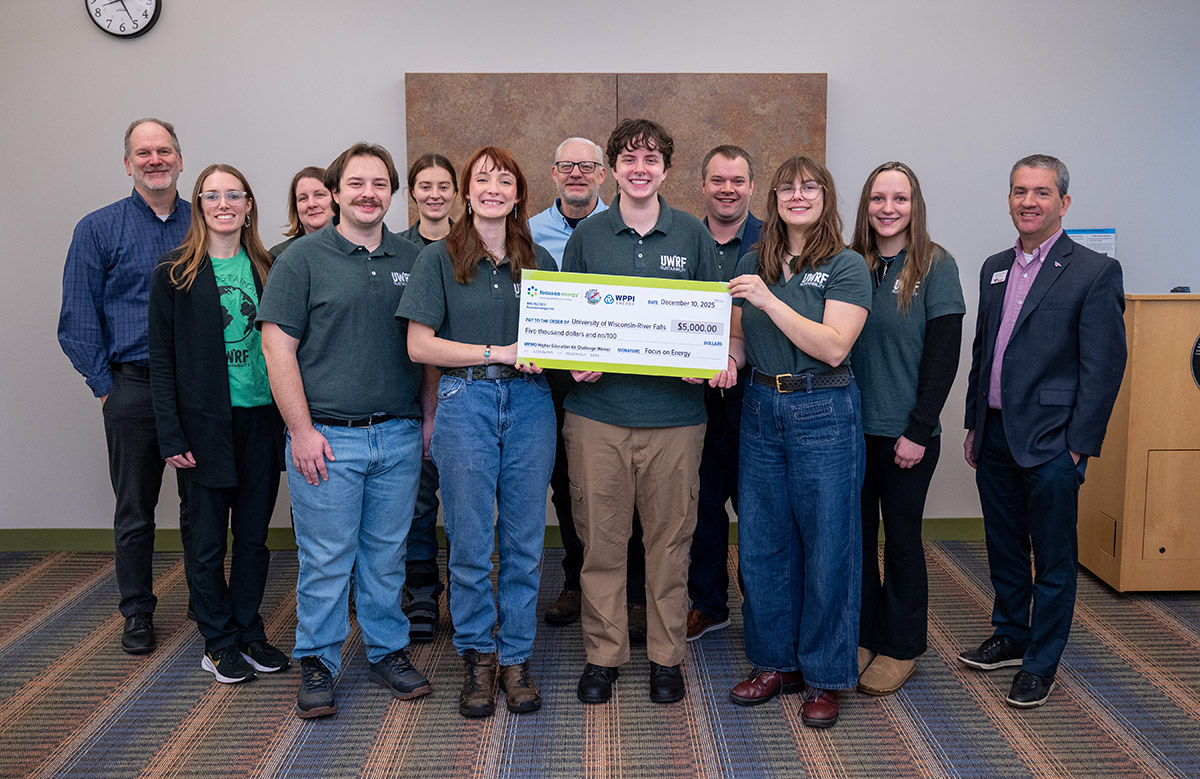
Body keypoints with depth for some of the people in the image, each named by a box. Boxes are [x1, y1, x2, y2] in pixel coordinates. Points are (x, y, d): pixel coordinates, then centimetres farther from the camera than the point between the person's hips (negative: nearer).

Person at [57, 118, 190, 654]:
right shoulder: (99, 229, 2)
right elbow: (78, 319, 1)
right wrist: (105, 385, -5)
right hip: (133, 388, -1)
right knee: (135, 510, 8)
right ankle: (137, 612, 22)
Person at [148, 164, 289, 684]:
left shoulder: (266, 270, 8)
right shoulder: (176, 273, -1)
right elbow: (162, 358, -3)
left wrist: (291, 418, 3)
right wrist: (171, 436, -10)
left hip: (262, 420, 3)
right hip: (206, 424, -3)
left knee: (254, 536, 11)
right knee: (208, 539, 6)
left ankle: (249, 631, 25)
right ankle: (220, 642, 20)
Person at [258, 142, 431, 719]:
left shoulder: (412, 261, 9)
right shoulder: (302, 259, -2)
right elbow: (278, 349, -6)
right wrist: (302, 431, -12)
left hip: (399, 437, 3)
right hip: (327, 437, -3)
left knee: (386, 554, 13)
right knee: (325, 559, 4)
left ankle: (388, 650, 28)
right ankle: (317, 662, 20)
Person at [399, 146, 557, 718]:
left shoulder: (538, 260, 11)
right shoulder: (439, 258, 2)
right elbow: (420, 345, -5)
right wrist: (498, 353, -12)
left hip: (529, 401, 3)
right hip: (465, 401, -2)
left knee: (525, 541, 6)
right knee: (470, 543, 3)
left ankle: (515, 657, 20)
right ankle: (477, 656, 21)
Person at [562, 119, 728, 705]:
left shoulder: (693, 235, 7)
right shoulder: (586, 237, 7)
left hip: (674, 411, 0)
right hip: (598, 409, 0)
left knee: (670, 538, 7)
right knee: (601, 539, 5)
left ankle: (667, 656, 22)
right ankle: (602, 655, 20)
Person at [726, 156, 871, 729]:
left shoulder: (847, 267, -5)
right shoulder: (752, 264, 10)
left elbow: (834, 347, -17)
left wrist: (770, 300, -22)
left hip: (824, 415, -5)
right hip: (761, 409, 5)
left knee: (827, 546, 2)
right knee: (761, 542, 10)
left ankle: (824, 677, 17)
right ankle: (774, 663, 26)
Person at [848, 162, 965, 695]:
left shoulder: (935, 266, -5)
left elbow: (943, 356, -8)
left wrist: (918, 431, -12)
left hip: (905, 431, -3)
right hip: (851, 428, 4)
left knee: (901, 537, 7)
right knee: (856, 534, 10)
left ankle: (901, 650, 22)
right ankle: (862, 637, 26)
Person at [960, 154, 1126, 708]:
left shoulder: (1095, 272, -9)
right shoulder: (995, 268, 11)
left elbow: (1104, 366, -11)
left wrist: (1079, 446, -13)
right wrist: (974, 424, 15)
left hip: (1050, 441, -6)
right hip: (995, 436, 6)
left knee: (1053, 559, 6)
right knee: (1003, 549, 18)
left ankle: (1041, 662, 19)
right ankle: (1010, 636, 35)